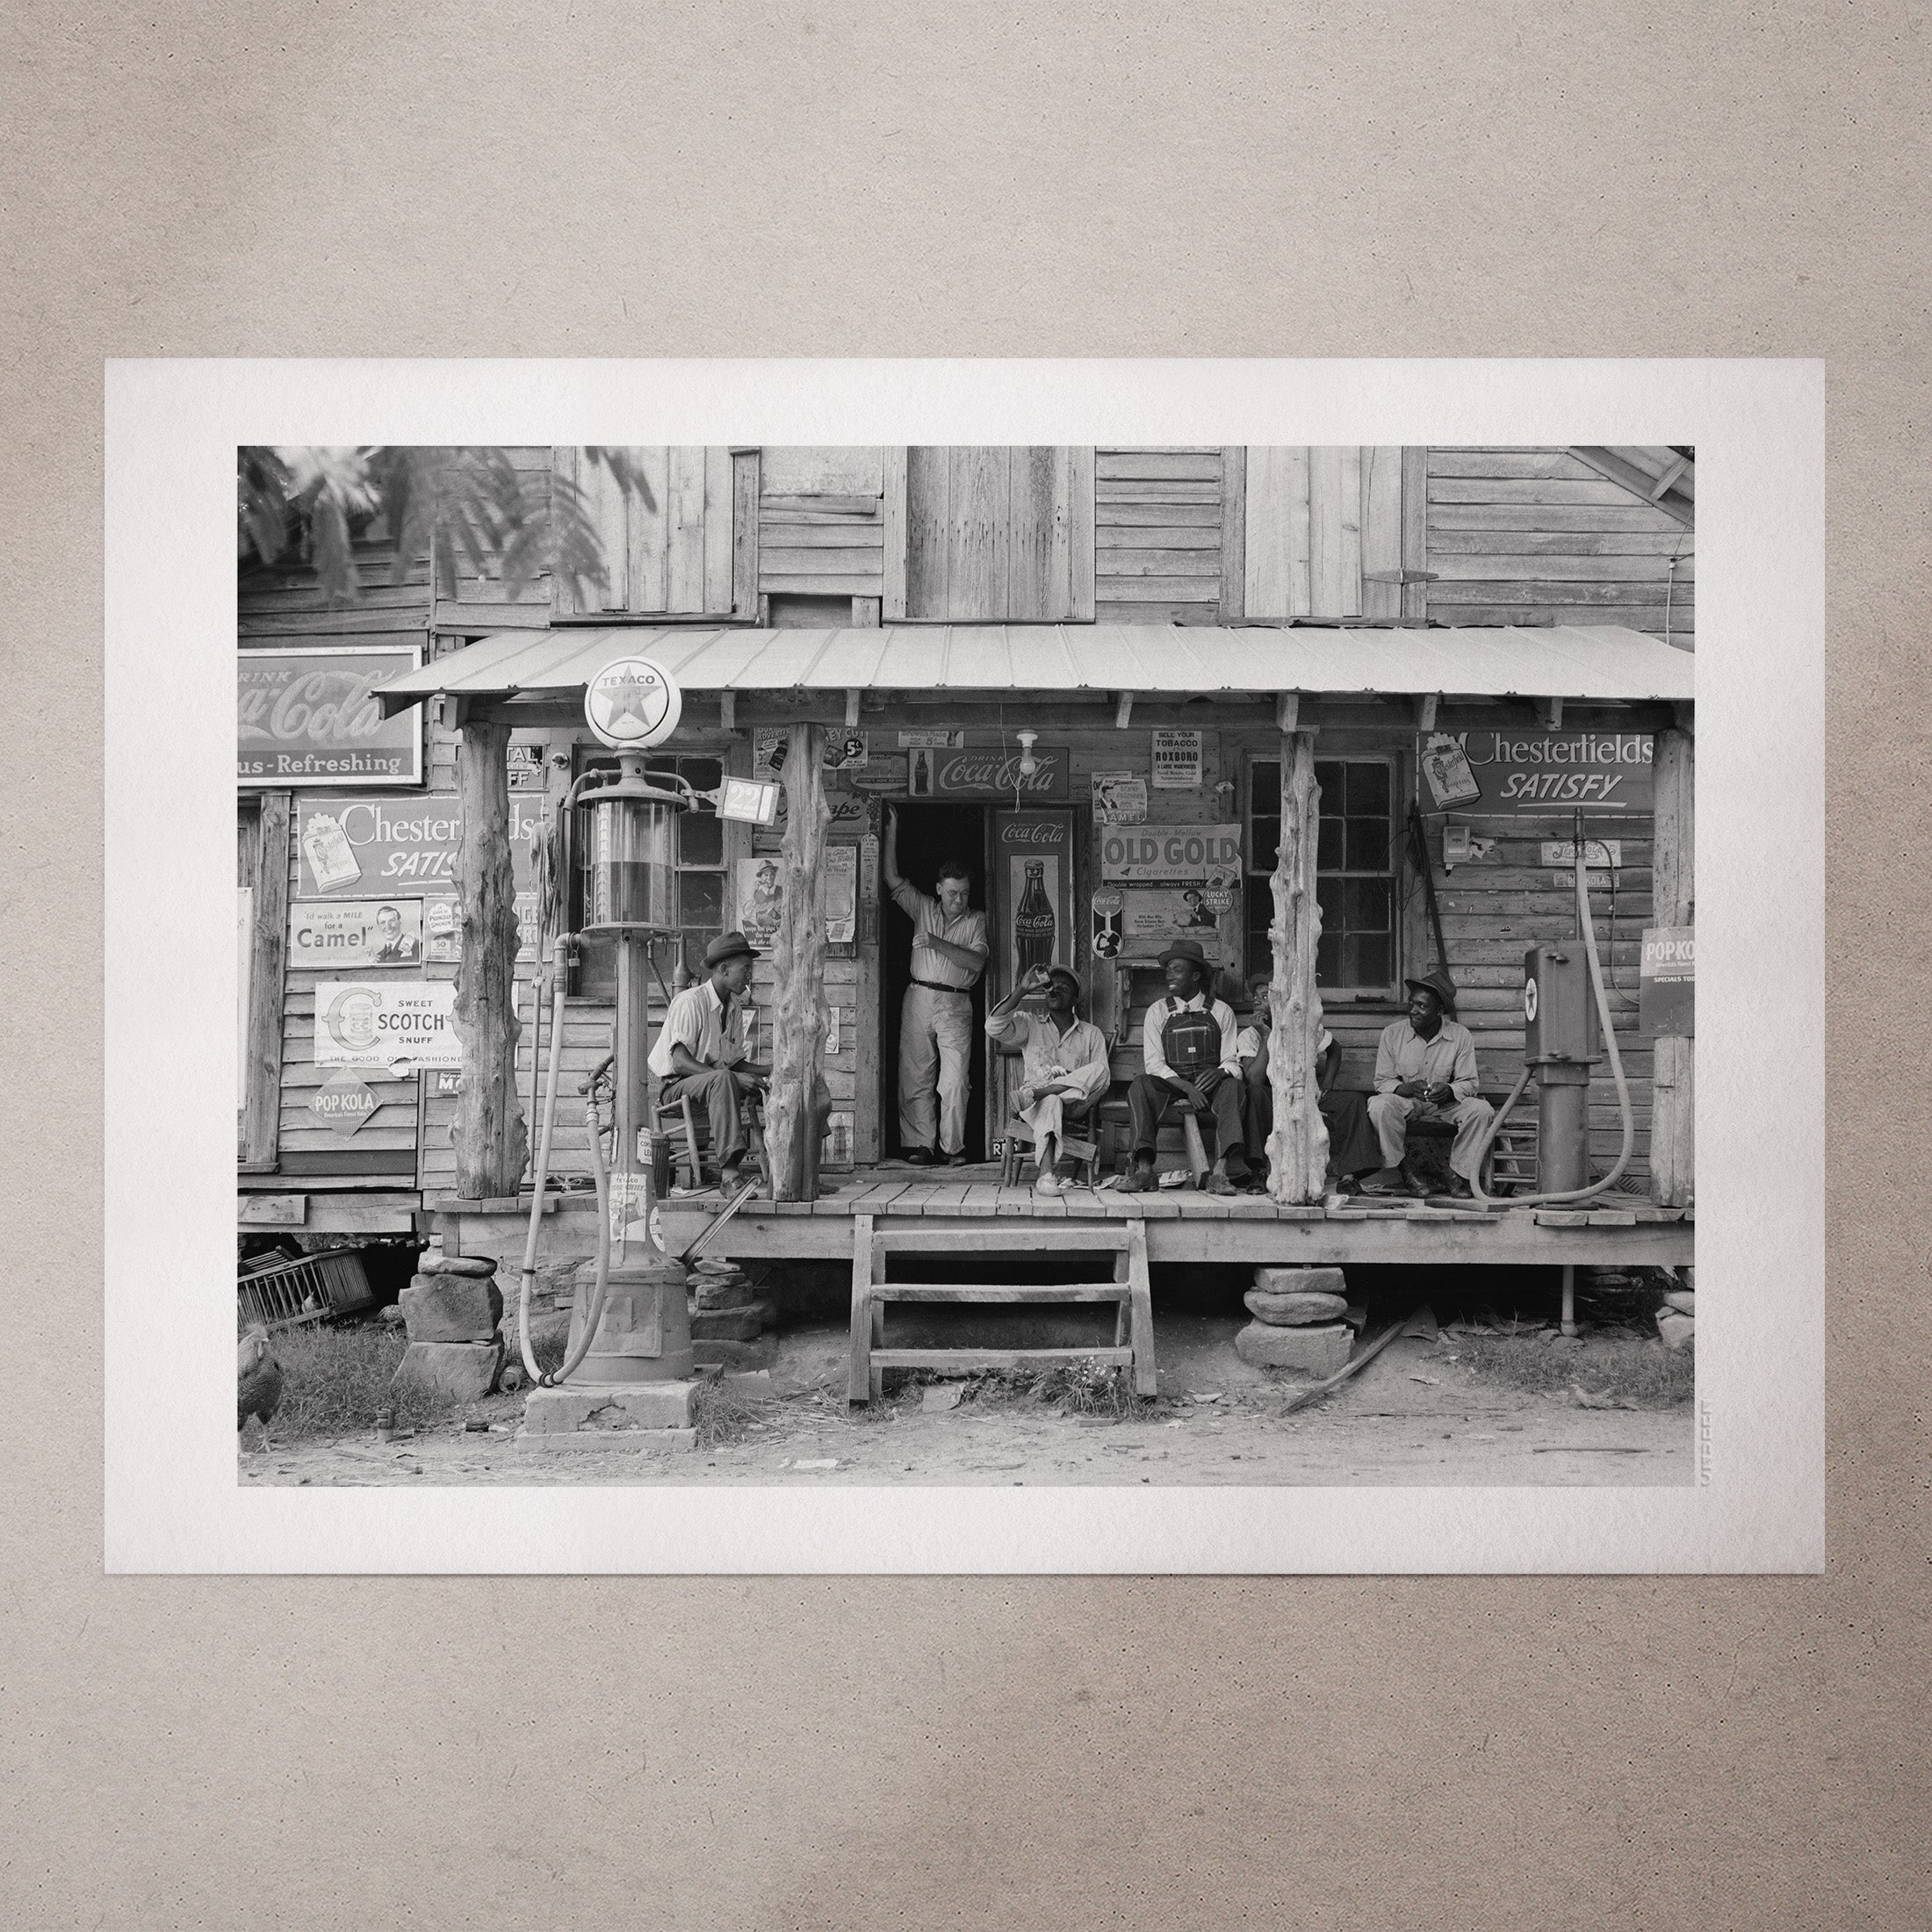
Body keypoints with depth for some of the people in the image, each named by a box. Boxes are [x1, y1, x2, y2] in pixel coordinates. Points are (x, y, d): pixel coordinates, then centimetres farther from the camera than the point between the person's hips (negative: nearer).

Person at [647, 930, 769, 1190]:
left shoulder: (735, 1008, 11)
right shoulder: (691, 1001, -15)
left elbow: (735, 1062, 14)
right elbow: (681, 1062, -23)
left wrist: (766, 1070, -6)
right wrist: (735, 1078, -30)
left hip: (713, 1087, 8)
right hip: (675, 1087, -8)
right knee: (722, 1079, -36)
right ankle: (729, 1168, -44)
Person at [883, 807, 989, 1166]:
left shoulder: (977, 921, 7)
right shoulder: (923, 908, 12)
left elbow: (976, 962, -7)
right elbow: (893, 880, 6)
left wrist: (937, 943, -13)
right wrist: (891, 832, 1)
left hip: (956, 1005, -2)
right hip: (918, 999, 2)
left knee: (955, 1081, -9)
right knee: (915, 1078, 0)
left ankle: (952, 1148, -3)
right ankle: (920, 1146, 4)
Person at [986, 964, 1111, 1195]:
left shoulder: (1092, 1035, 16)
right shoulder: (1030, 1024, 16)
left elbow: (1101, 1080, 5)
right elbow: (994, 1027, -5)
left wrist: (1071, 1079, -14)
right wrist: (1022, 989, -8)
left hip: (1074, 1105, 1)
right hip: (1036, 1107, -1)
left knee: (1098, 1070, -28)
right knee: (1051, 1102, -39)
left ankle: (1032, 1094, -36)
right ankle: (1046, 1174, -53)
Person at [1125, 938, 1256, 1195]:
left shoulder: (1221, 1011, 9)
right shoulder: (1158, 1012, 9)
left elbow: (1232, 1063, 6)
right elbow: (1154, 1064, 0)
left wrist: (1220, 1072, -20)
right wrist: (1186, 1087, -17)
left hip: (1210, 1086, 0)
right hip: (1169, 1085, 1)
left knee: (1232, 1086, -33)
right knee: (1140, 1083, -30)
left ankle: (1221, 1172, -44)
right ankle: (1144, 1167, -40)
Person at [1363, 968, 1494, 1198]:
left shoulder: (1460, 1036, -6)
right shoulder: (1392, 1033, -6)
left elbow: (1468, 1082, -5)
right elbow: (1382, 1081, -4)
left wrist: (1449, 1091, -29)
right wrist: (1408, 1088, -26)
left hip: (1445, 1104, 1)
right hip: (1405, 1101, -1)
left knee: (1481, 1109, -26)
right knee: (1380, 1105, -33)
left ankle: (1459, 1175, -14)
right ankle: (1396, 1172, -19)